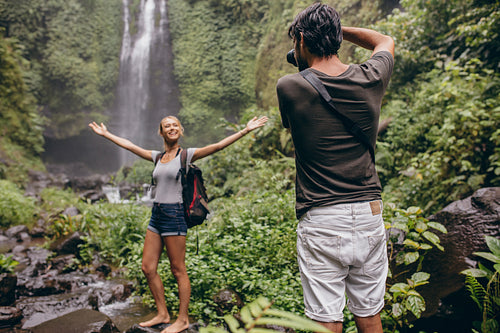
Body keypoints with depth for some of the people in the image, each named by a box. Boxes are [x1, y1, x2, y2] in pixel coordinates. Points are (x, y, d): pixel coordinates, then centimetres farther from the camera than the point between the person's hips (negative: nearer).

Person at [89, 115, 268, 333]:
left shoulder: (187, 155, -4)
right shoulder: (158, 157, 13)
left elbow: (218, 146, -14)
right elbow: (128, 145, 23)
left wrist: (246, 130, -21)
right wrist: (105, 134, 30)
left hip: (174, 215, -7)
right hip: (156, 215, 7)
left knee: (178, 270, 2)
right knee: (148, 268, 10)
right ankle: (162, 314, 26)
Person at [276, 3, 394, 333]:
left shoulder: (290, 87, -9)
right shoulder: (371, 79, 0)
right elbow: (386, 41, 23)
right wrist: (336, 29, 21)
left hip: (321, 222, -3)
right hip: (369, 218, 4)